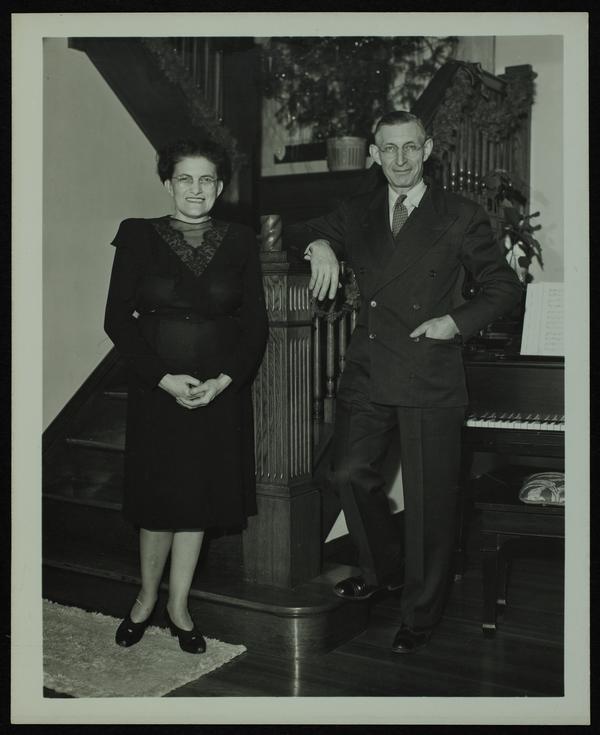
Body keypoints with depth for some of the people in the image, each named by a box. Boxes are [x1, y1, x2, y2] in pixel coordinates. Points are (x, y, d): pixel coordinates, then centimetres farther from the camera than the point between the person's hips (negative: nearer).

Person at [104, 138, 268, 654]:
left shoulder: (240, 243, 3)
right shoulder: (139, 237, -2)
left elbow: (255, 324, 2)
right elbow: (118, 319, -6)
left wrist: (223, 380, -11)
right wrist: (164, 378, -14)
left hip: (221, 392, 2)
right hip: (157, 390, -1)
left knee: (199, 499, 10)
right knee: (158, 499, 7)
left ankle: (178, 606, 26)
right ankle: (147, 596, 31)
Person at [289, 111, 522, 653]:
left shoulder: (461, 217, 2)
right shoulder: (358, 214, 13)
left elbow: (505, 287, 4)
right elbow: (299, 234, 22)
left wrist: (456, 320, -12)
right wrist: (319, 246, -2)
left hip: (429, 380, -4)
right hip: (367, 374, 4)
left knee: (429, 500, 2)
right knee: (350, 473, 6)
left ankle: (420, 614, 22)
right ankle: (383, 570, 34)